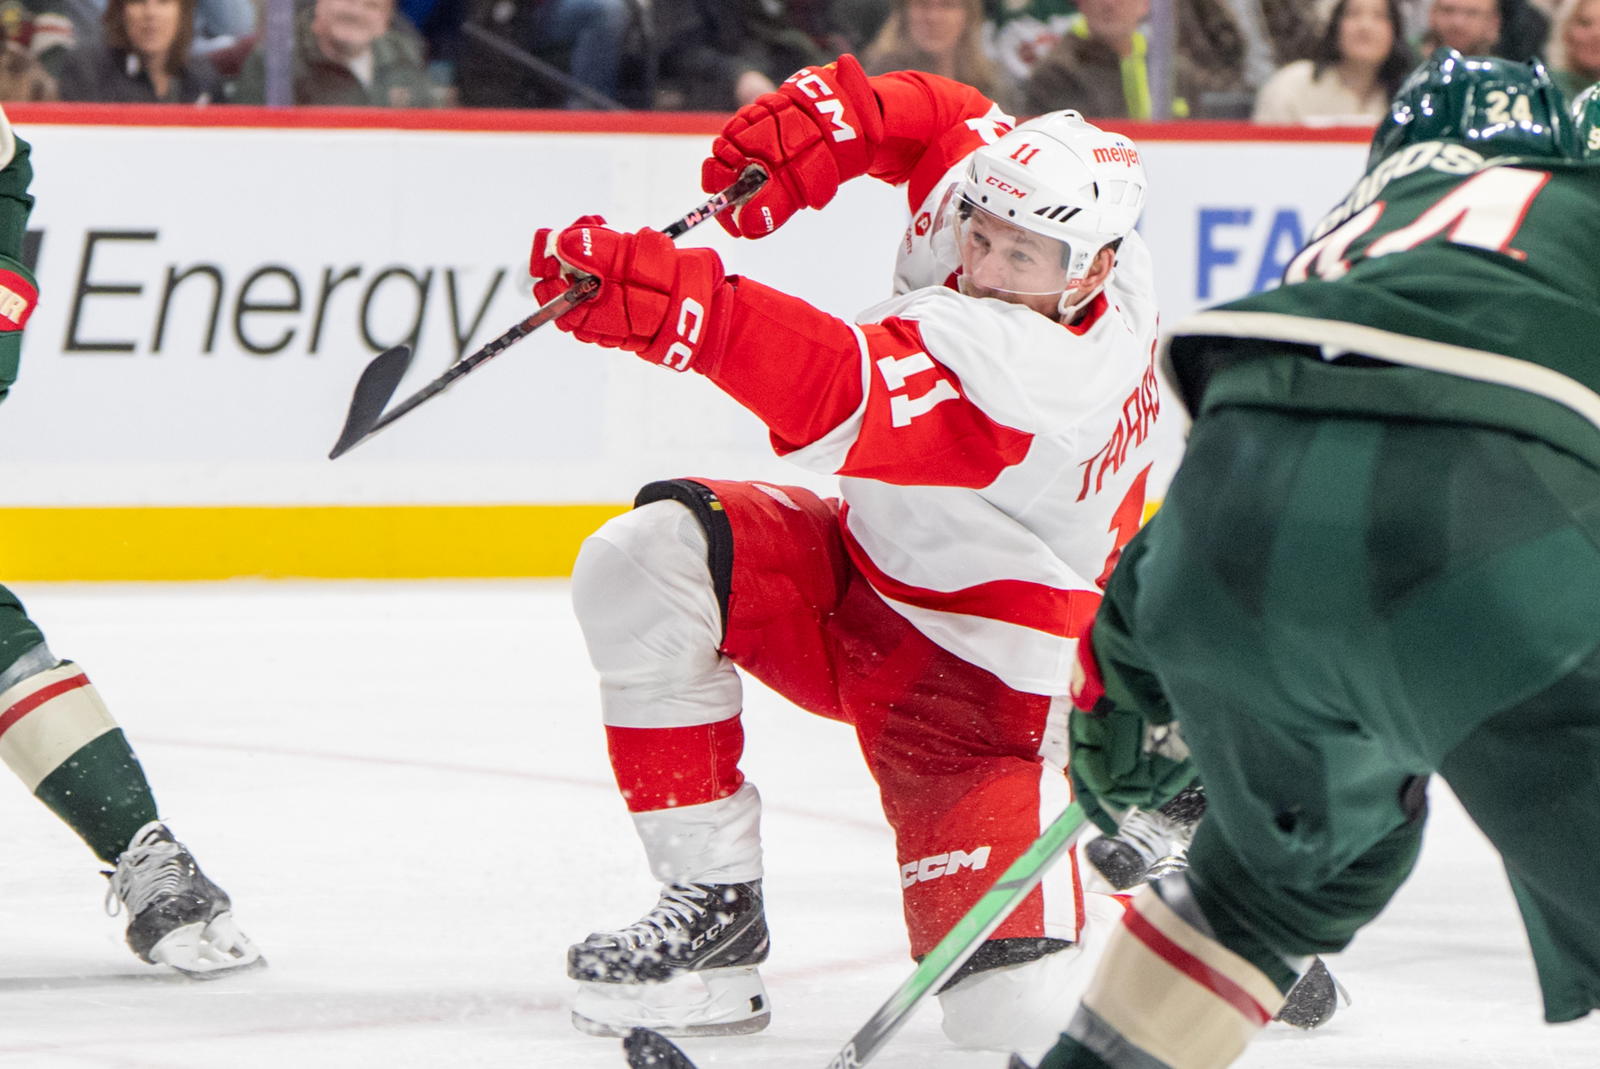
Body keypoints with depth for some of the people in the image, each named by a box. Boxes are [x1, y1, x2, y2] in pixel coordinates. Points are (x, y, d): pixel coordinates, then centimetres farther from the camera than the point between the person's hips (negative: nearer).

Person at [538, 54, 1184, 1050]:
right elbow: (947, 118, 9)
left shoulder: (1047, 370, -36)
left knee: (1022, 1006, -20)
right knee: (647, 560, -18)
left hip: (980, 690, -8)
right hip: (863, 574, 8)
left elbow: (843, 394, -50)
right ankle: (713, 906, -7)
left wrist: (670, 301, -63)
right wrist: (831, 113, -13)